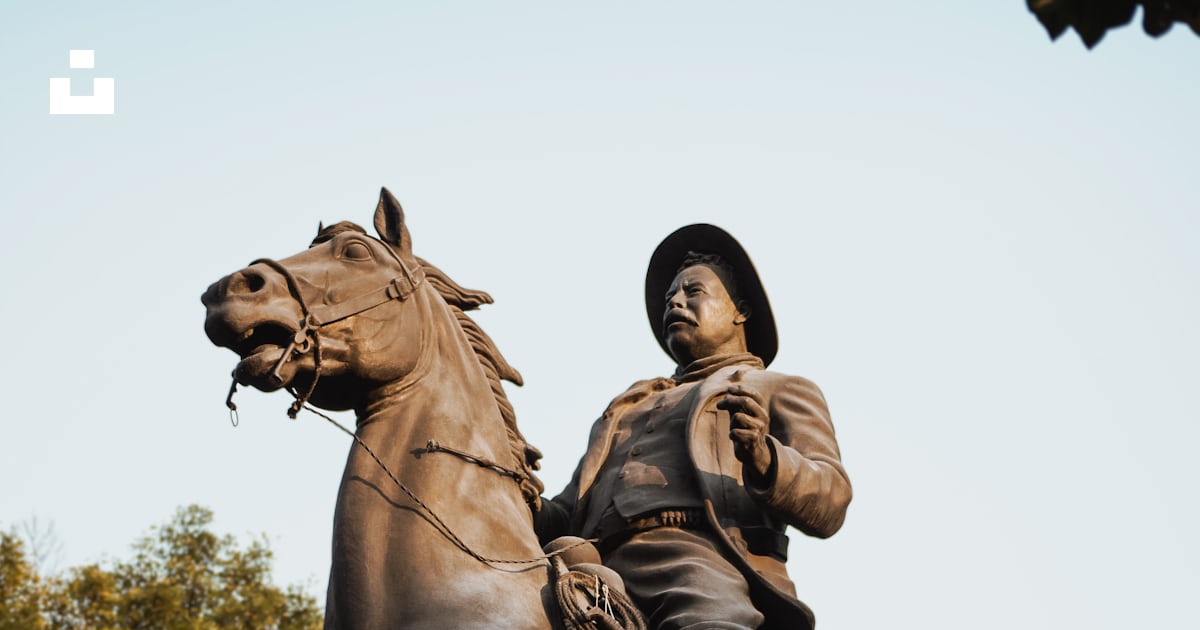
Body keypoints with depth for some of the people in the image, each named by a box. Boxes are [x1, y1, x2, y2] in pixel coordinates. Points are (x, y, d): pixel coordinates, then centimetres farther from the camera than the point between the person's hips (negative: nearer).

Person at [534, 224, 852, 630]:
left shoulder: (780, 391, 25)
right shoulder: (628, 409, 39)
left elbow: (829, 501, 7)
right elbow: (565, 517, 30)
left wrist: (764, 459, -16)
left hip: (707, 563, -4)